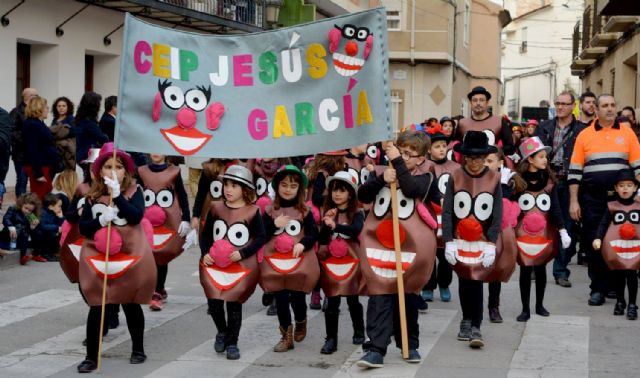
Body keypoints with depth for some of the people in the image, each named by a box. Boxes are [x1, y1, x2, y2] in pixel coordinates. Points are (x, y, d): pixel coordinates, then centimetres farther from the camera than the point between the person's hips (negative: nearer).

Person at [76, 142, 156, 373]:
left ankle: (138, 350, 29)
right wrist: (100, 220, -20)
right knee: (97, 308, 1)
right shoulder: (92, 196, 1)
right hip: (98, 258, 1)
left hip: (131, 256, -1)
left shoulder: (133, 192, -4)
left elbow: (136, 216, -20)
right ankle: (91, 357, 8)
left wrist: (117, 195, -26)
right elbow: (83, 228, -2)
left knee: (131, 304, 13)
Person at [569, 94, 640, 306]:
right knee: (594, 245, 3)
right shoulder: (585, 135, 3)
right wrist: (573, 201, -2)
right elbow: (575, 171, 3)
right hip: (592, 200, 0)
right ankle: (598, 289, 11)